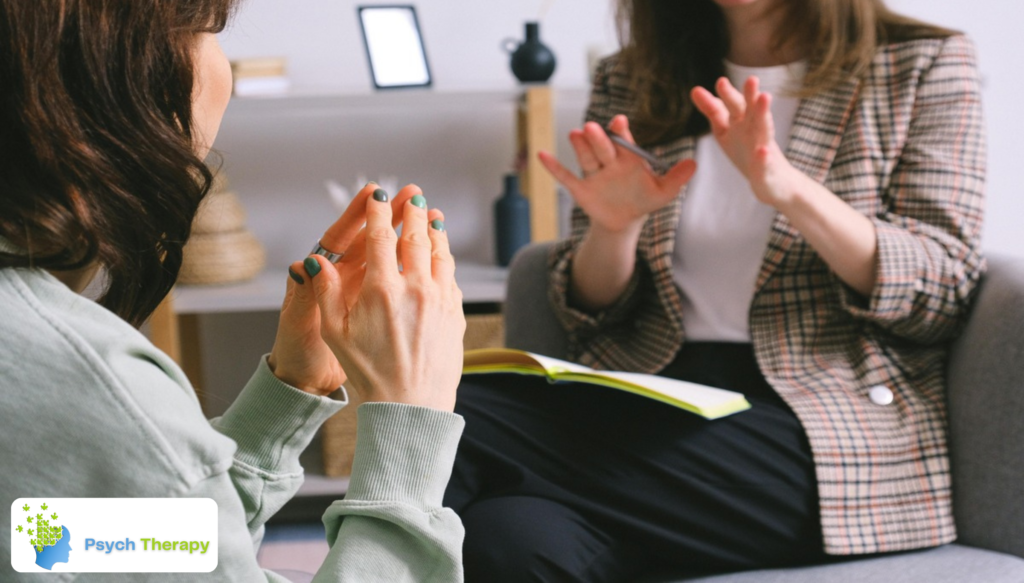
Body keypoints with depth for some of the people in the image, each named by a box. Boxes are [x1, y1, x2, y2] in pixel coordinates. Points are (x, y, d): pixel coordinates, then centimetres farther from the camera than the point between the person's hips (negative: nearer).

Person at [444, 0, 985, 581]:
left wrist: (791, 190, -19)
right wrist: (614, 227, -8)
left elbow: (945, 294, -3)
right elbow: (594, 310, 15)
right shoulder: (629, 82, 16)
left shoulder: (926, 64, 7)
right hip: (649, 391, 4)